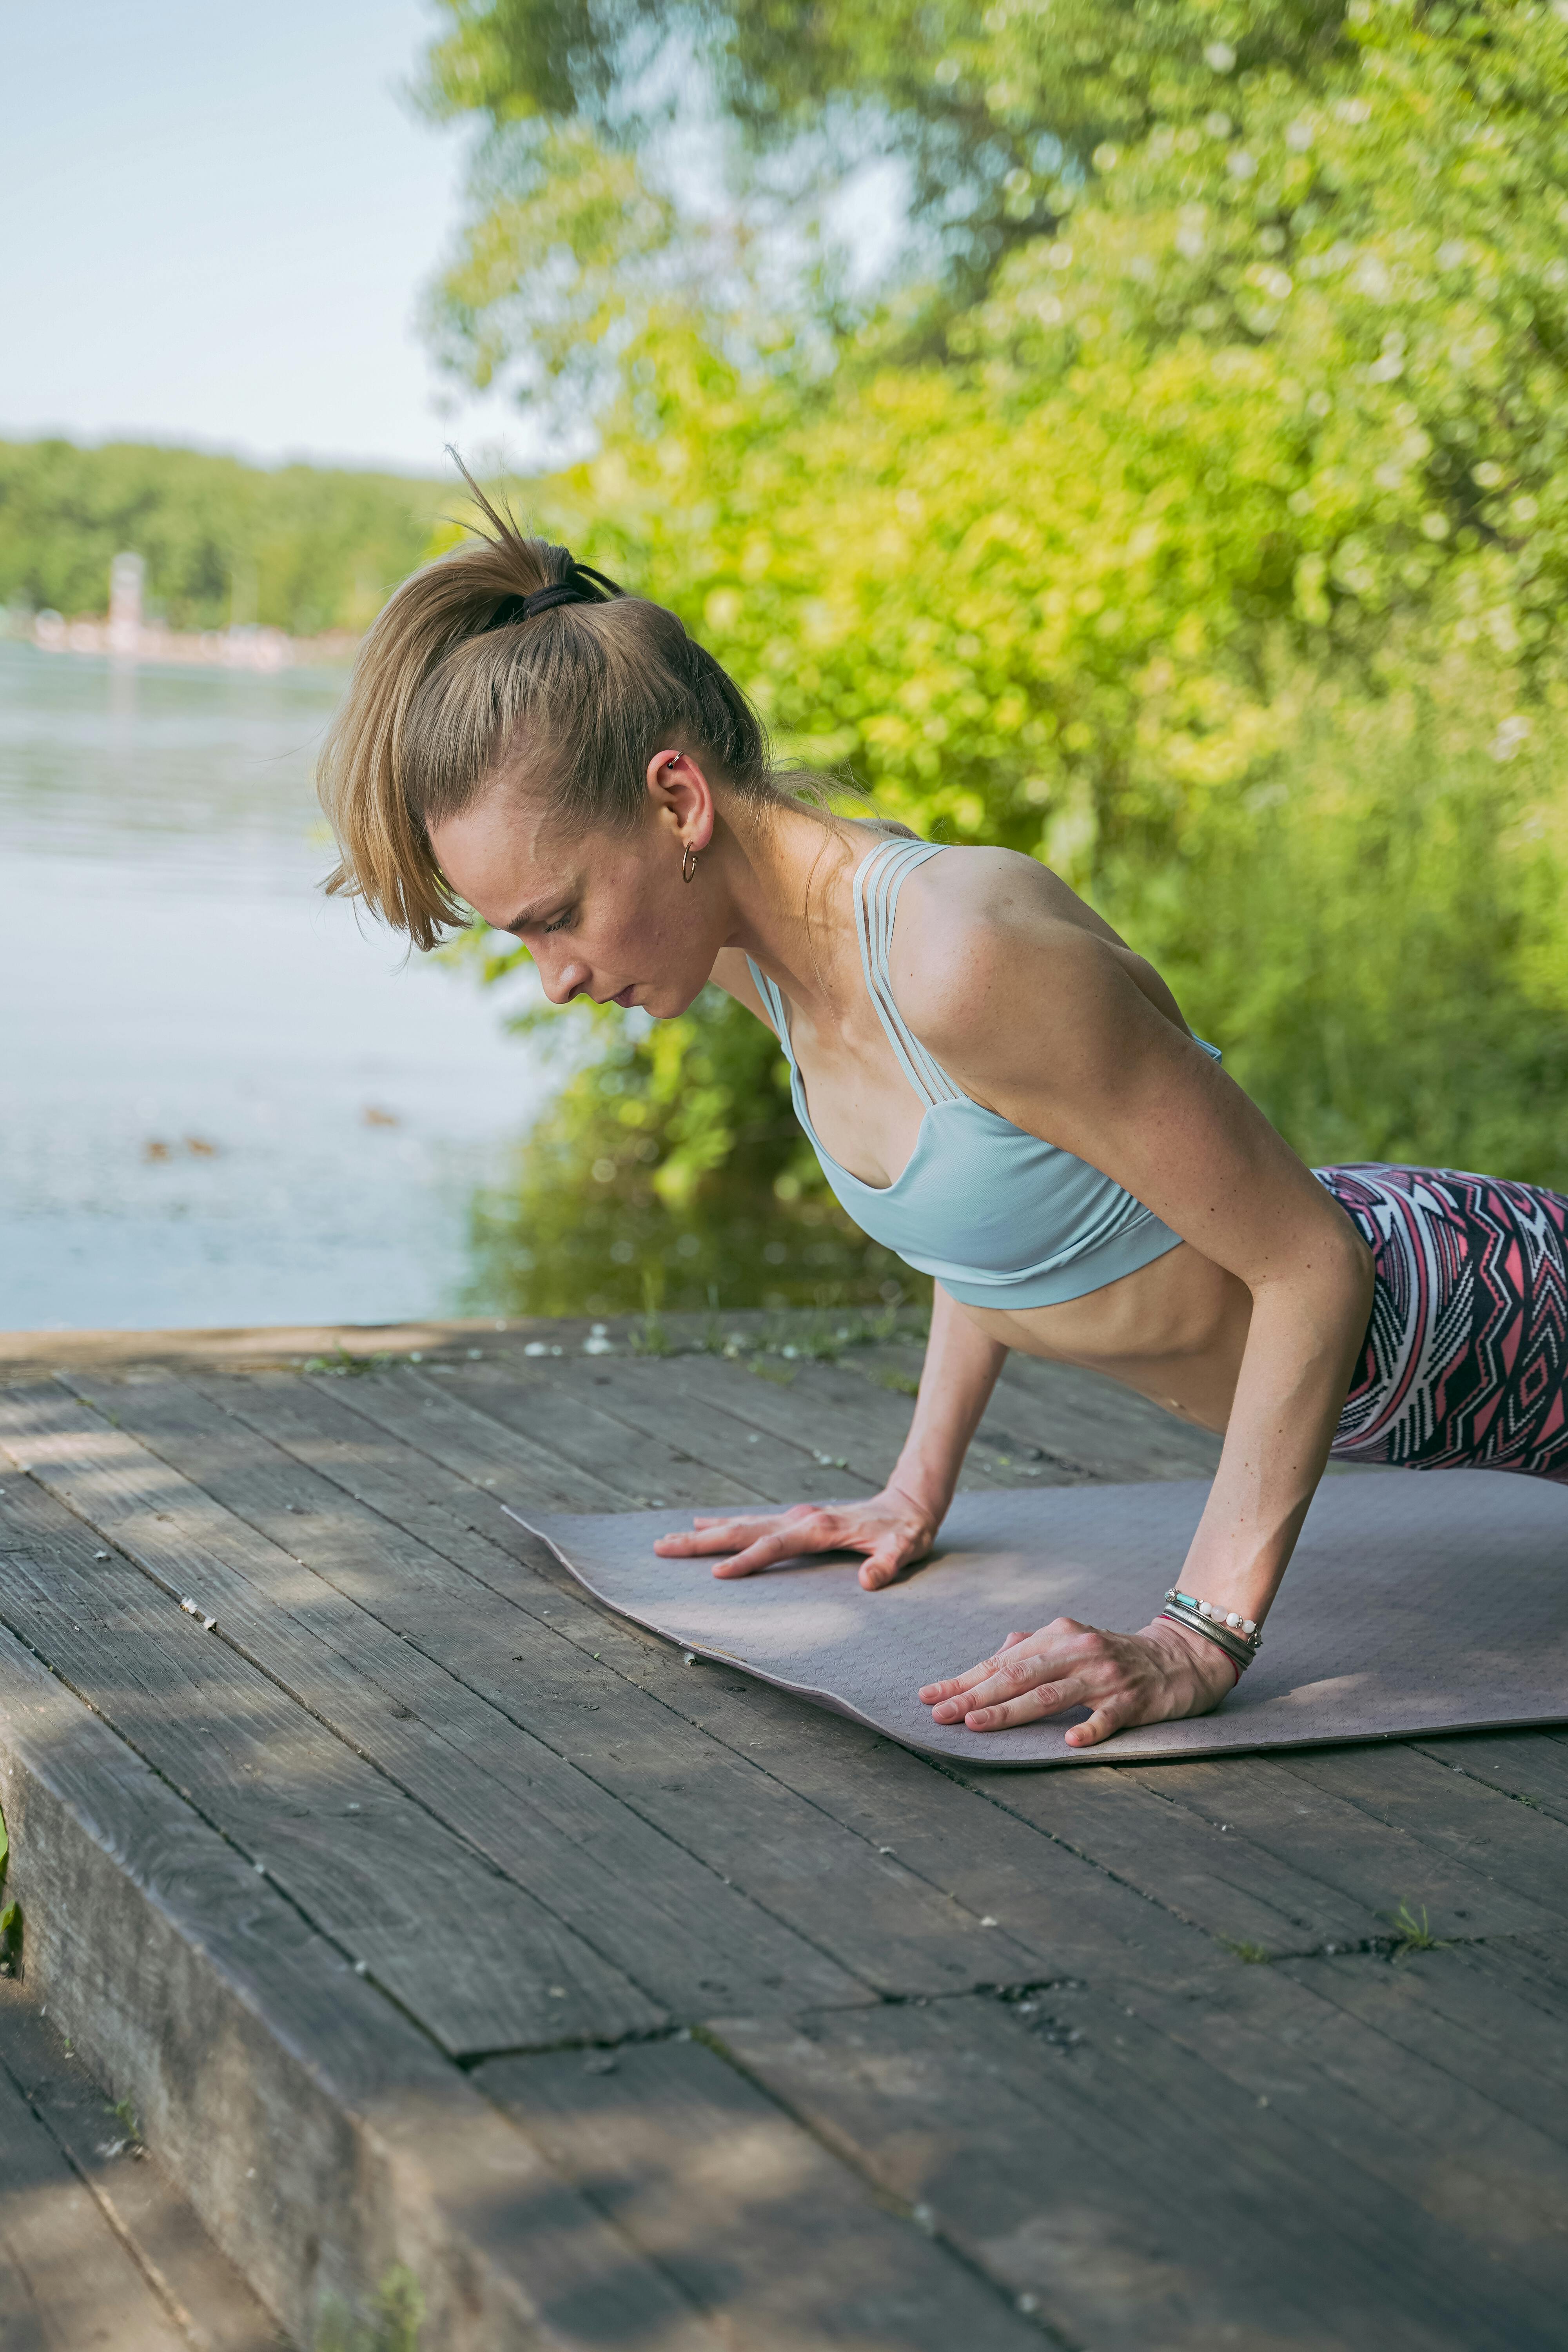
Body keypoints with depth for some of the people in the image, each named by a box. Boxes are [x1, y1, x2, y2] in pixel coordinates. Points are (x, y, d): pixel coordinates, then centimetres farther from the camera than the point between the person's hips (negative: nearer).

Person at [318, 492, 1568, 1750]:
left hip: (1461, 1334, -8)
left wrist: (1201, 1635, -35)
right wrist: (920, 1489, 6)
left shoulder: (970, 957, -38)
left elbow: (1313, 1265, -32)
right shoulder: (753, 950, -11)